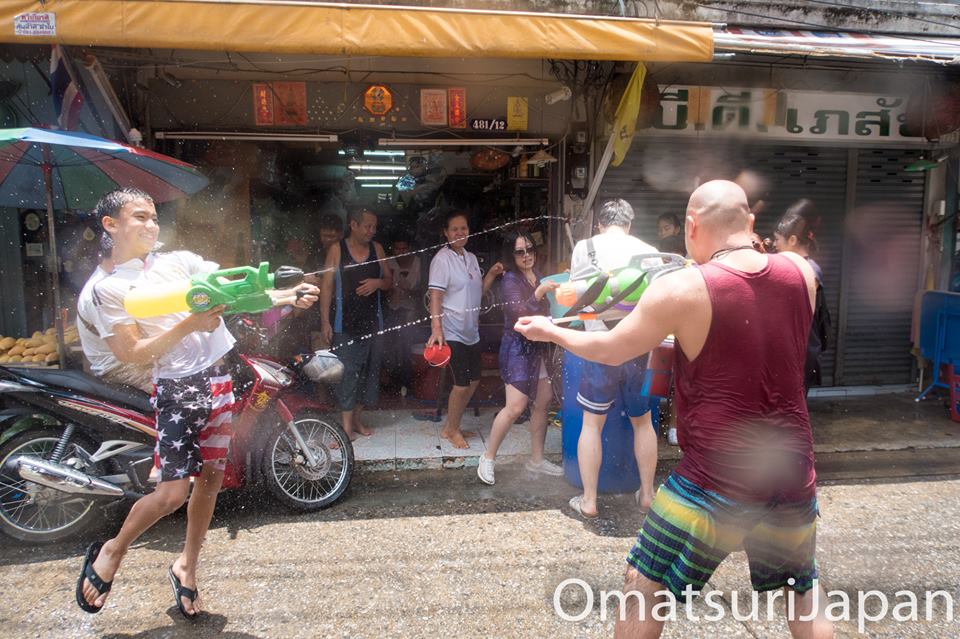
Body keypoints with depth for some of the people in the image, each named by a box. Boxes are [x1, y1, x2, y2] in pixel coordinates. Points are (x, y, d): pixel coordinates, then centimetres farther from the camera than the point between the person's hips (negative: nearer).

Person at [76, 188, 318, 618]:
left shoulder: (181, 260, 11)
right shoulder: (107, 289, -2)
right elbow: (131, 353, -10)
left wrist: (288, 296, -11)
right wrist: (189, 325, -21)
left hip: (220, 378, 5)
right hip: (177, 389, -5)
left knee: (212, 477, 11)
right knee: (173, 492, -7)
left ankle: (186, 566, 31)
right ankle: (111, 552, 22)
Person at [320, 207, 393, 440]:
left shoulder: (376, 249, 6)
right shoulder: (337, 250, -4)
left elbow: (390, 281, 13)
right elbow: (327, 286, -3)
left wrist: (378, 282, -11)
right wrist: (325, 321, -8)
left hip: (372, 321, 4)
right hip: (346, 323, -4)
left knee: (369, 370, 10)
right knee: (348, 372, -5)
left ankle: (357, 418, 24)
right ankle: (347, 423, 3)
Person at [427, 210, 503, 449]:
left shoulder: (471, 258, 11)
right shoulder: (442, 259, -13)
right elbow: (435, 296, -18)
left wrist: (492, 274, 0)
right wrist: (436, 329, -26)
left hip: (471, 330, 9)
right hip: (452, 332, -9)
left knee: (473, 380, 15)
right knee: (462, 383, -5)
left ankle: (450, 426, 29)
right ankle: (452, 430, 16)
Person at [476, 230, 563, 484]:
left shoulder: (536, 276, 10)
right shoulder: (510, 280, -12)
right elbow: (519, 313, -23)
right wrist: (540, 291, -29)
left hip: (538, 346, 8)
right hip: (518, 347, -8)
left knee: (543, 402, 8)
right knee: (515, 407, -12)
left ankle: (536, 459, 21)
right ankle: (488, 458, 4)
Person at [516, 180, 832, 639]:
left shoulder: (682, 289, -14)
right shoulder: (800, 272, -1)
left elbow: (610, 350, -2)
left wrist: (549, 331, 14)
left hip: (717, 476, -5)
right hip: (793, 469, 5)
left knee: (644, 589, 13)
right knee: (803, 592, 27)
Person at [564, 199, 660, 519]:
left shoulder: (584, 247, 0)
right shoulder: (650, 252, 3)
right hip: (640, 348, 2)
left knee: (592, 423, 11)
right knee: (643, 422, 19)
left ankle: (588, 501, 18)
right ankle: (647, 494, 32)